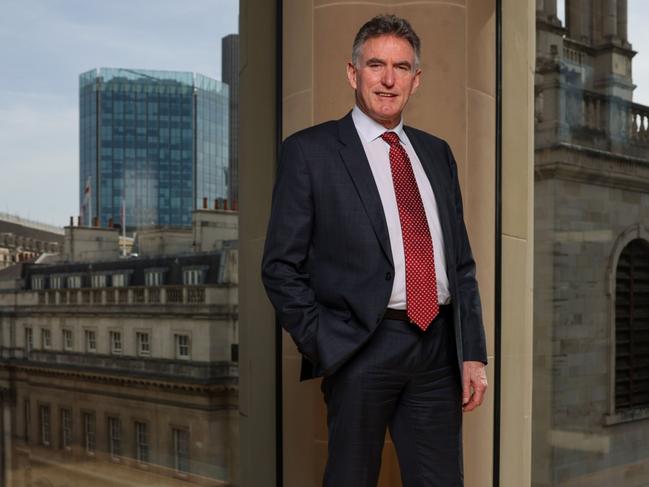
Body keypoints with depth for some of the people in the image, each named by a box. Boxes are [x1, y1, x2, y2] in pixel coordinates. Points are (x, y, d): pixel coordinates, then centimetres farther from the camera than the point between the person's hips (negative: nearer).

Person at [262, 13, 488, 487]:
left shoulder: (437, 153, 13)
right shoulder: (310, 150, -1)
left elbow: (462, 261, 13)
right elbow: (281, 265, -3)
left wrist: (473, 353, 7)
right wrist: (322, 347, -10)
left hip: (440, 346, 4)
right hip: (363, 347, -4)